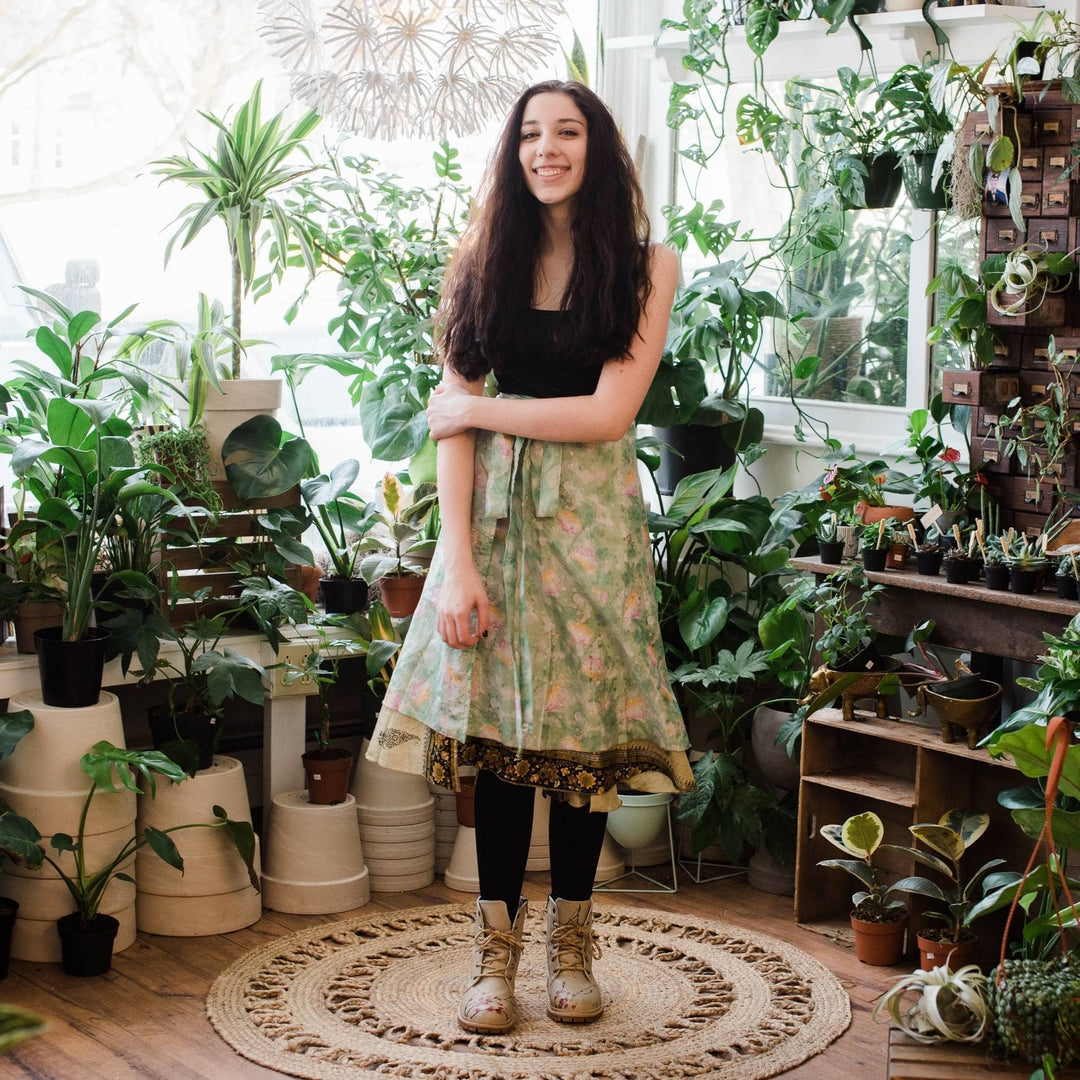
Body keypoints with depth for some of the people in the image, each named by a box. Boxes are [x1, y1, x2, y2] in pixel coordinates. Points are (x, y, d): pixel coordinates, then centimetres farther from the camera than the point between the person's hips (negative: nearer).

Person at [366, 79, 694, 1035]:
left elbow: (608, 413, -9)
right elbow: (455, 423, -1)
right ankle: (496, 947, 10)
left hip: (592, 513, -1)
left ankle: (571, 941, 17)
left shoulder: (644, 265, 0)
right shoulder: (484, 261, 6)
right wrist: (460, 560, -10)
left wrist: (477, 408, -4)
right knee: (498, 723, 0)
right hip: (494, 510, 1)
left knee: (583, 724, 3)